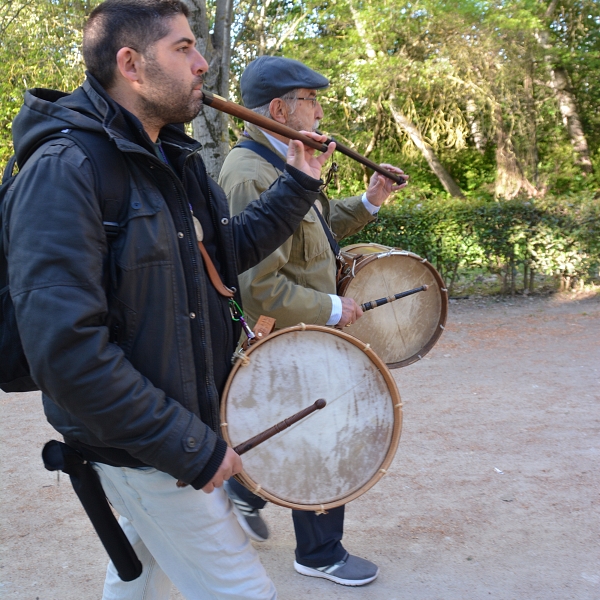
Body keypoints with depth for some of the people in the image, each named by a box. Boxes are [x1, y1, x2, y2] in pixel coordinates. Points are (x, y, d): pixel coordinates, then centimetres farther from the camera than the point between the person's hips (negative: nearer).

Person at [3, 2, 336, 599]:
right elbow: (65, 352, -30)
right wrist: (190, 449, -26)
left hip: (188, 422, 9)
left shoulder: (174, 159, 8)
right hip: (137, 451, -9)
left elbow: (226, 251, 20)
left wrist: (298, 185, 10)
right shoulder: (62, 171, -23)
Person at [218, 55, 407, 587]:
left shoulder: (279, 163, 8)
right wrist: (333, 309, -20)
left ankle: (245, 491, 43)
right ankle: (321, 555, 25)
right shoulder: (250, 177, -25)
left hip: (304, 331, 10)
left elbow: (317, 227, 20)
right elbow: (260, 287, -30)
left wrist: (367, 203, 5)